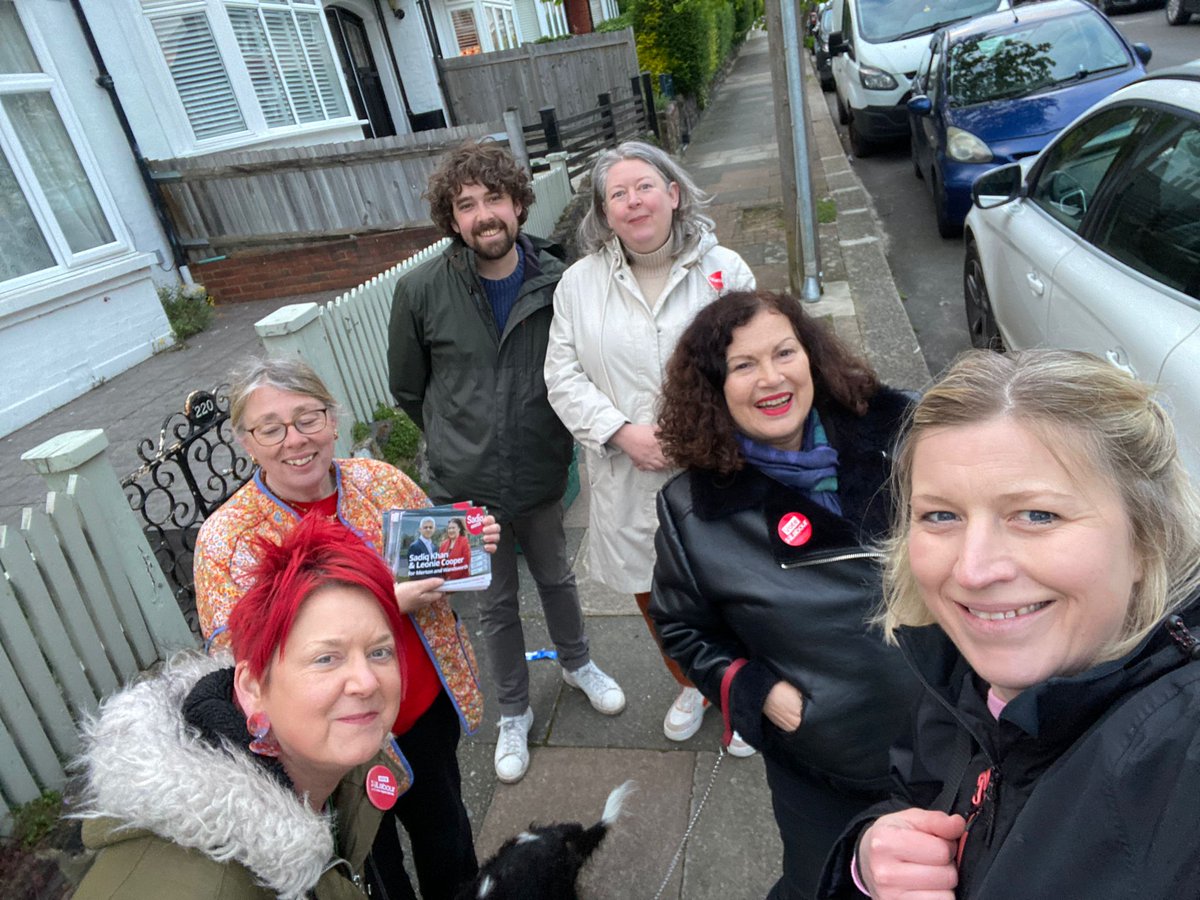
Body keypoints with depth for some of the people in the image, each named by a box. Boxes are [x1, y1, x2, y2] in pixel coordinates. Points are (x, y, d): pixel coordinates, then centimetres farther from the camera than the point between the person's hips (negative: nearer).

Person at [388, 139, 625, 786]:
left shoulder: (556, 281, -11)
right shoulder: (421, 291, -13)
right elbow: (407, 387, 2)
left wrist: (548, 435, 5)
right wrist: (460, 443, 8)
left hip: (541, 473, 1)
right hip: (466, 486, -1)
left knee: (556, 579, 24)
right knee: (495, 604, 16)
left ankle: (577, 664, 53)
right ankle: (514, 712, 39)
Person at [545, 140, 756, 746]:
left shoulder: (724, 270, -3)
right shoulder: (579, 283, 2)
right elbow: (563, 375, -1)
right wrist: (623, 432, -14)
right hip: (630, 480, 2)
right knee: (653, 594, 19)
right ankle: (690, 686, 48)